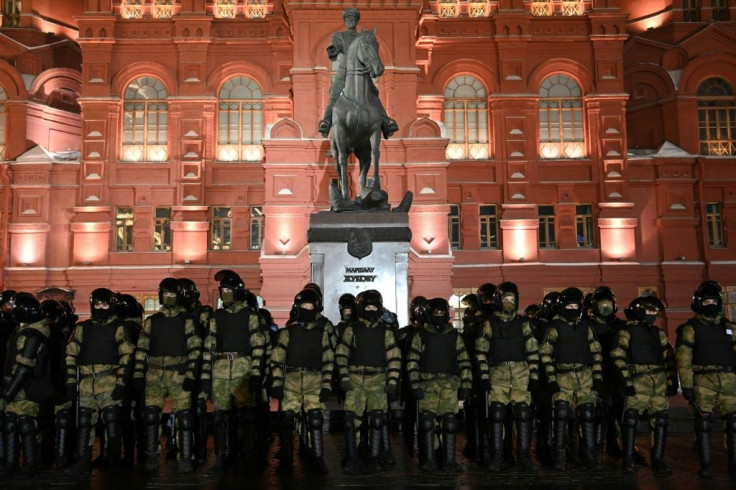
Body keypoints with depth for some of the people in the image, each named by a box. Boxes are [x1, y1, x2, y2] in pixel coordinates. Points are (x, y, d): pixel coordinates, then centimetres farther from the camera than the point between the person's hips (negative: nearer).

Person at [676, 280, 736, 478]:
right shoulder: (690, 328, 3)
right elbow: (683, 359, -4)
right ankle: (705, 466, 8)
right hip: (703, 381, -3)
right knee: (703, 423, 0)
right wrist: (686, 385, -10)